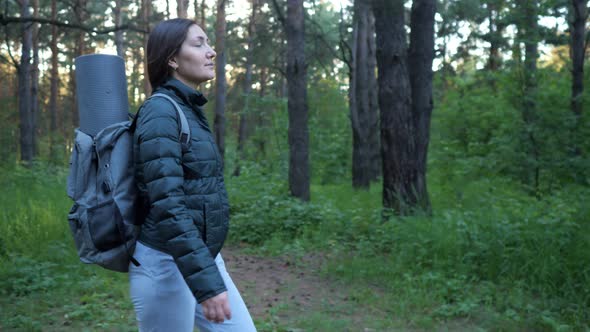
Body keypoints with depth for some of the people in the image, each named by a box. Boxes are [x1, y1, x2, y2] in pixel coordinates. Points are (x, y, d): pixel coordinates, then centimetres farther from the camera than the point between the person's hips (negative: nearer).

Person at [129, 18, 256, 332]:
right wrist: (205, 283, -28)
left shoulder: (189, 111, 12)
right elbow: (167, 205, -25)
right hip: (167, 266, -9)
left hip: (204, 258, 9)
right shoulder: (161, 112, -16)